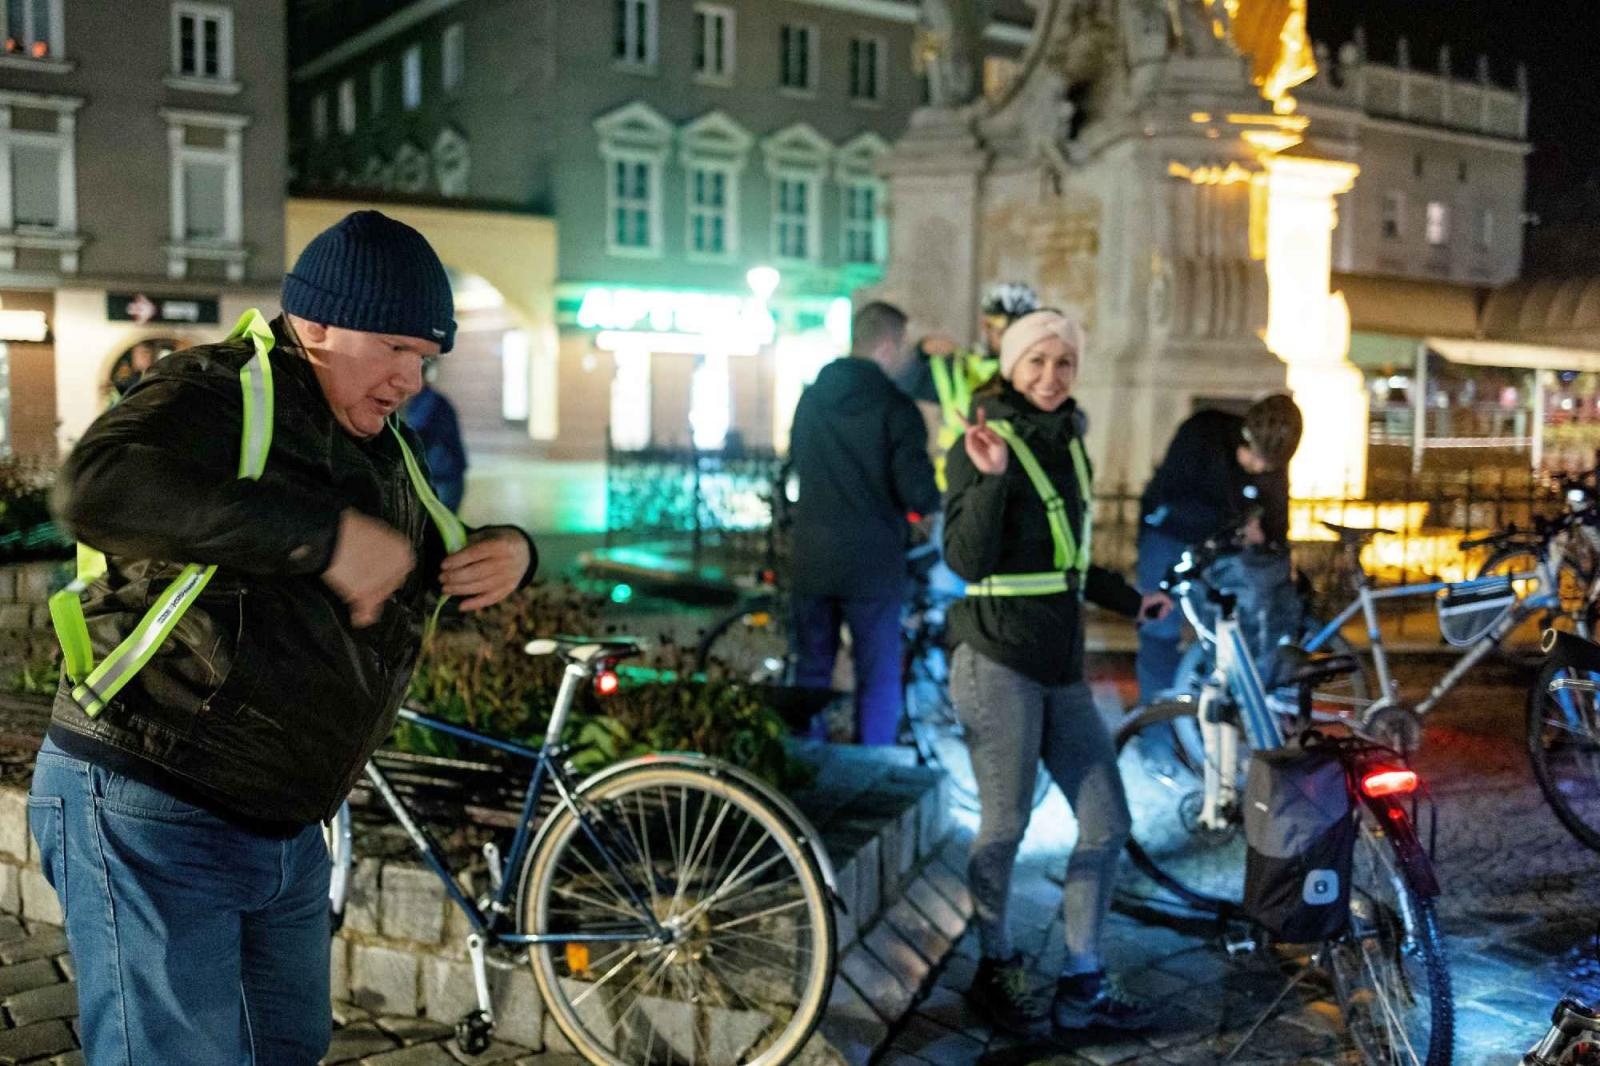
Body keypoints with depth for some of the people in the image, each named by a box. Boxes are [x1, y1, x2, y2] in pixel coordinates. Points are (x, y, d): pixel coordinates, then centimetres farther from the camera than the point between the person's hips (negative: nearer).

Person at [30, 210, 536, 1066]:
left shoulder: (383, 448, 11)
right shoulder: (219, 392, -15)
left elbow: (441, 564, 23)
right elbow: (97, 487, -35)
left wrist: (510, 552, -2)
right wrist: (322, 535, -38)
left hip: (286, 828, 9)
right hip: (150, 814, -9)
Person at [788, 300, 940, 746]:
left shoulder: (811, 399, 6)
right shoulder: (895, 407, -13)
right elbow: (918, 494, -17)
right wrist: (933, 499, 4)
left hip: (812, 559, 5)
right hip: (873, 563, -5)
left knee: (811, 671, 14)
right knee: (878, 679, 5)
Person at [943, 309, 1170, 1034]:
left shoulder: (1070, 445, 15)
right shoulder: (984, 445, -6)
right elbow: (968, 561, -16)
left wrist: (1130, 600, 28)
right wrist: (991, 478, -26)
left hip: (1062, 665, 8)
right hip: (999, 664, -7)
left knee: (1106, 822, 8)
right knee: (1004, 826, 0)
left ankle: (1081, 984, 19)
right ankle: (997, 968, 21)